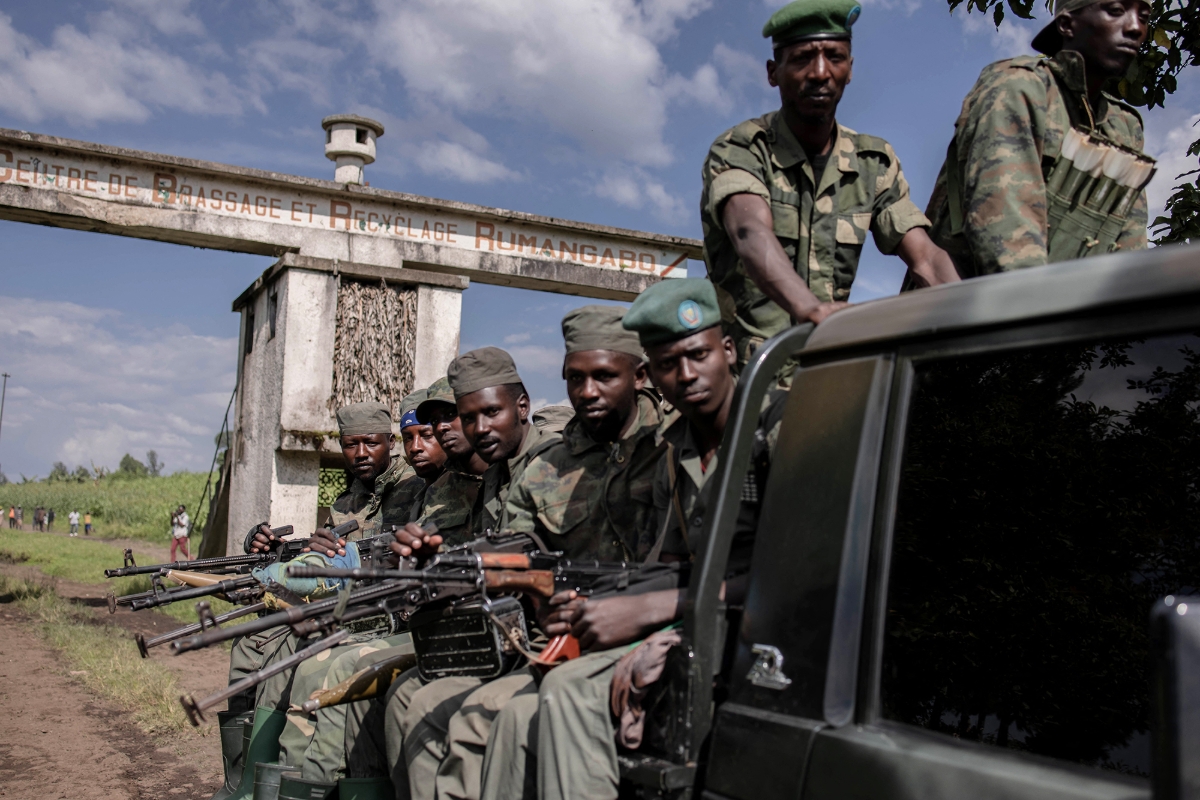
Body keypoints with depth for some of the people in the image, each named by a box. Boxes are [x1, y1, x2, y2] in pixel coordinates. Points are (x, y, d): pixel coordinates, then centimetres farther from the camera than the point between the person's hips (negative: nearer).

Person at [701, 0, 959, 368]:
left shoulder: (874, 162, 8)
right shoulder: (738, 149, -8)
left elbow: (924, 258, -2)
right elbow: (751, 233, -28)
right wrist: (811, 308, -47)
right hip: (745, 363, -4)